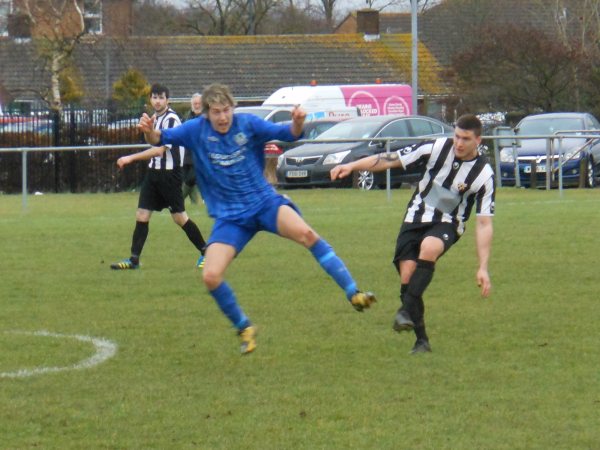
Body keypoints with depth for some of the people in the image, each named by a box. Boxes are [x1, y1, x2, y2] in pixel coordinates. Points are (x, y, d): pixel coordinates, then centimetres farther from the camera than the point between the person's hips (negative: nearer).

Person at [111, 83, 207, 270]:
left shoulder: (171, 119, -16)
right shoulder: (155, 118, 10)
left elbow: (160, 149, -24)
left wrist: (131, 158, -26)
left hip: (169, 174, -8)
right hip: (154, 171, 8)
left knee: (179, 217, -2)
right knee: (142, 215, 1)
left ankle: (205, 253, 11)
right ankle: (134, 259, 4)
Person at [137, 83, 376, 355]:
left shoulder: (248, 125, -5)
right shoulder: (196, 131, -3)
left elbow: (288, 134, -8)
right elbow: (161, 139, -5)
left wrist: (297, 123, -32)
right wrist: (150, 132, -30)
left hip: (265, 202, -1)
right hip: (229, 217, 1)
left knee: (306, 233, -30)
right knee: (211, 276, -15)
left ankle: (353, 294, -25)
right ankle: (244, 329, 10)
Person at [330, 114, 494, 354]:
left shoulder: (483, 174, -14)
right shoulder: (438, 148, -11)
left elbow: (484, 223, -13)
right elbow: (391, 159, -5)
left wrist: (483, 268, -18)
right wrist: (352, 166, -15)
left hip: (448, 224, -2)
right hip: (417, 217, 2)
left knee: (429, 248, -36)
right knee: (407, 273, -15)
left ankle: (407, 310, -36)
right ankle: (421, 339, -3)